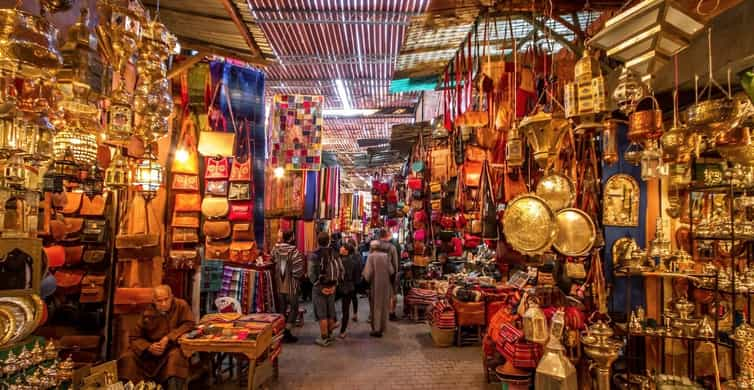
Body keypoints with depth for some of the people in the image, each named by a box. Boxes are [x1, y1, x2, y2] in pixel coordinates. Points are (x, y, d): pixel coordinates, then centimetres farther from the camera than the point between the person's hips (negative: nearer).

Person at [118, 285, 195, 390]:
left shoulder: (181, 305, -8)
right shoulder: (147, 313, -2)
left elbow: (189, 324, -16)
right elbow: (134, 337, 1)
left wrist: (168, 338, -25)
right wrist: (149, 347, -19)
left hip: (172, 348, -3)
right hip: (150, 351, 3)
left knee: (176, 356, -36)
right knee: (128, 358, -18)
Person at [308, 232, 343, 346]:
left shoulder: (314, 255, -12)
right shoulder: (334, 254, 2)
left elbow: (311, 274, -18)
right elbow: (341, 270, 0)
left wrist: (319, 286, -11)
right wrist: (335, 284, 2)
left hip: (319, 288, -4)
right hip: (331, 287, 5)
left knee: (322, 314, 3)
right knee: (330, 312, 16)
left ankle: (324, 338, 9)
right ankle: (330, 335, 28)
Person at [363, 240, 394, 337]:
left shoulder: (371, 256, -12)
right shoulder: (386, 255, -2)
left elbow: (368, 272, -16)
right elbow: (391, 271, -3)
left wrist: (366, 279, 1)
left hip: (375, 285, -4)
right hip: (385, 284, 4)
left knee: (376, 306, 6)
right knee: (384, 305, 16)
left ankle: (376, 329, 7)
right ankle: (382, 327, 26)